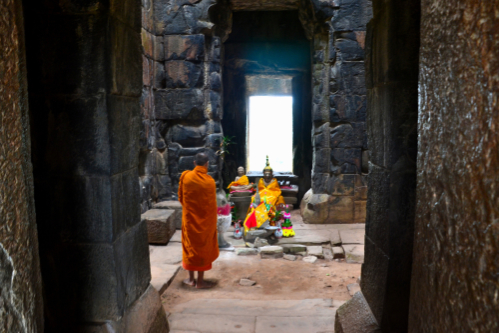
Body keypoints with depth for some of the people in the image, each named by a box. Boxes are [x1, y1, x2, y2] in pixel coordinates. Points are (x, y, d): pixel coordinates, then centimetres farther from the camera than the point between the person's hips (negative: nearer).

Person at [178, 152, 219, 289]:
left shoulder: (185, 176, -8)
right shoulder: (209, 181, -15)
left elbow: (181, 198, 3)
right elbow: (212, 206, -10)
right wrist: (212, 224, 3)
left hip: (189, 219, 2)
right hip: (205, 221, -2)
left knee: (190, 246, 14)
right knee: (203, 248, 8)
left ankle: (191, 279, 23)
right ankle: (200, 281, 15)